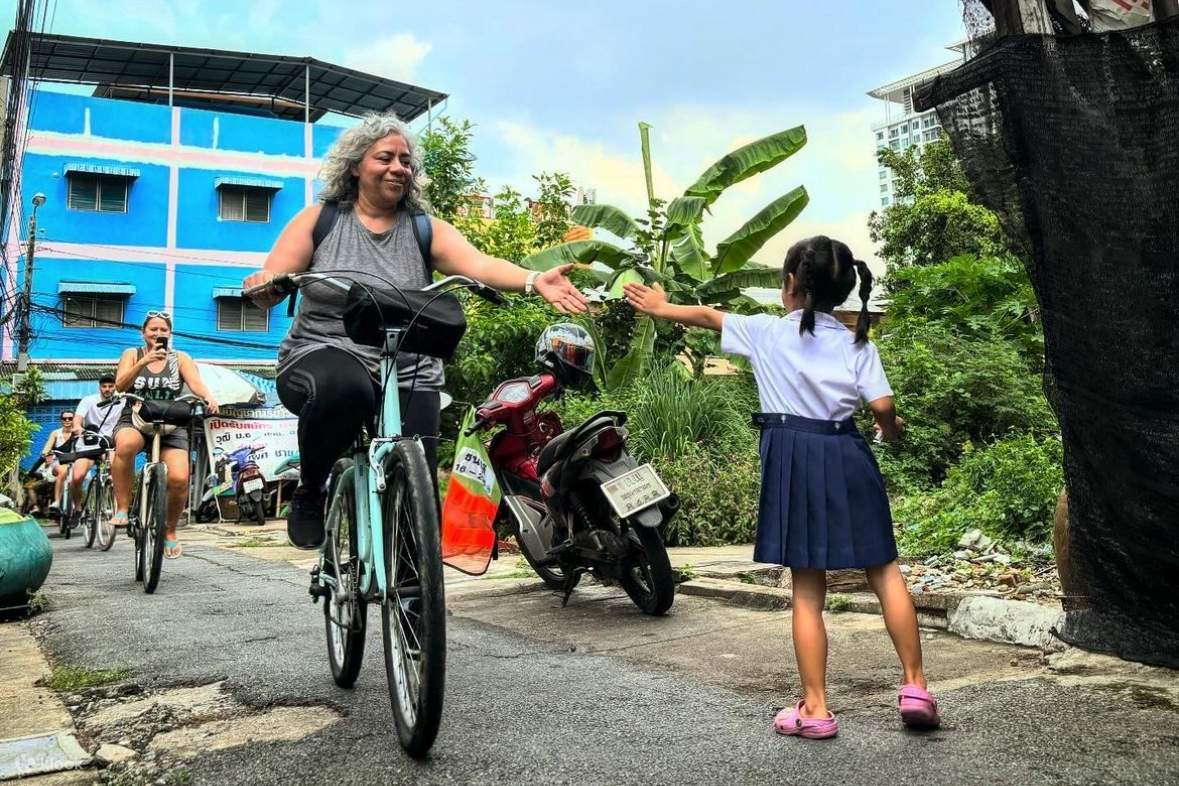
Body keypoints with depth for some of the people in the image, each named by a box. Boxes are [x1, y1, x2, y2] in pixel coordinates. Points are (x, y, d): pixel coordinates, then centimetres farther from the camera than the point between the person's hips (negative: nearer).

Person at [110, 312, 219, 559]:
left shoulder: (180, 359, 10)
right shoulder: (132, 354, 9)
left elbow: (196, 383, -8)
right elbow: (120, 385, -7)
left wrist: (208, 397, -31)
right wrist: (144, 361, -22)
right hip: (134, 420, -1)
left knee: (179, 478, -22)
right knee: (126, 444, -39)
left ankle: (170, 531, 4)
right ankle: (122, 508, -24)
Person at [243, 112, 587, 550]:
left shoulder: (426, 230, 6)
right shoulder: (319, 220, 5)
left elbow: (480, 264, -12)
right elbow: (269, 288, -3)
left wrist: (534, 281, -32)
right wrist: (265, 286, -28)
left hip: (406, 377, 2)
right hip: (323, 356, -2)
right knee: (343, 388, -38)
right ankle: (310, 489, -9)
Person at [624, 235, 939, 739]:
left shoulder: (767, 332, 2)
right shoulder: (857, 344, 4)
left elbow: (708, 316, 17)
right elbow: (882, 406, -6)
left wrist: (661, 307, 34)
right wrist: (891, 429, 18)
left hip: (794, 460, -1)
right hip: (845, 457, 1)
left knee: (807, 590, 4)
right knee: (884, 571, 13)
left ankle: (815, 709, 10)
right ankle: (915, 687, 14)